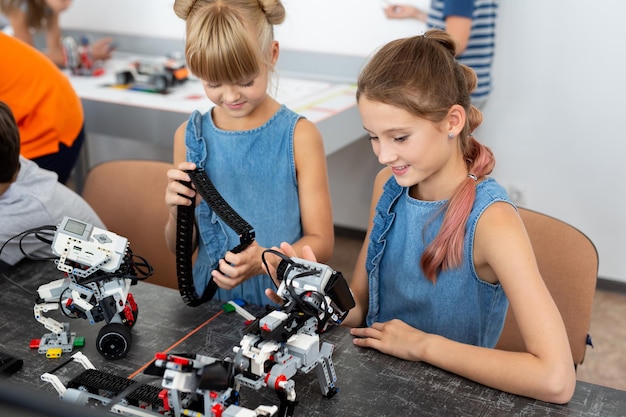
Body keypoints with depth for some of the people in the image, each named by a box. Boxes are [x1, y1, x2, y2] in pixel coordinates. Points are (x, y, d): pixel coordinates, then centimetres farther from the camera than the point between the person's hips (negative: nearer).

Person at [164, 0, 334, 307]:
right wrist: (178, 212, -12)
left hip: (283, 301, -1)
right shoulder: (190, 136, 1)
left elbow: (321, 241, -4)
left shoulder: (299, 136, -8)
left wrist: (265, 261, -21)